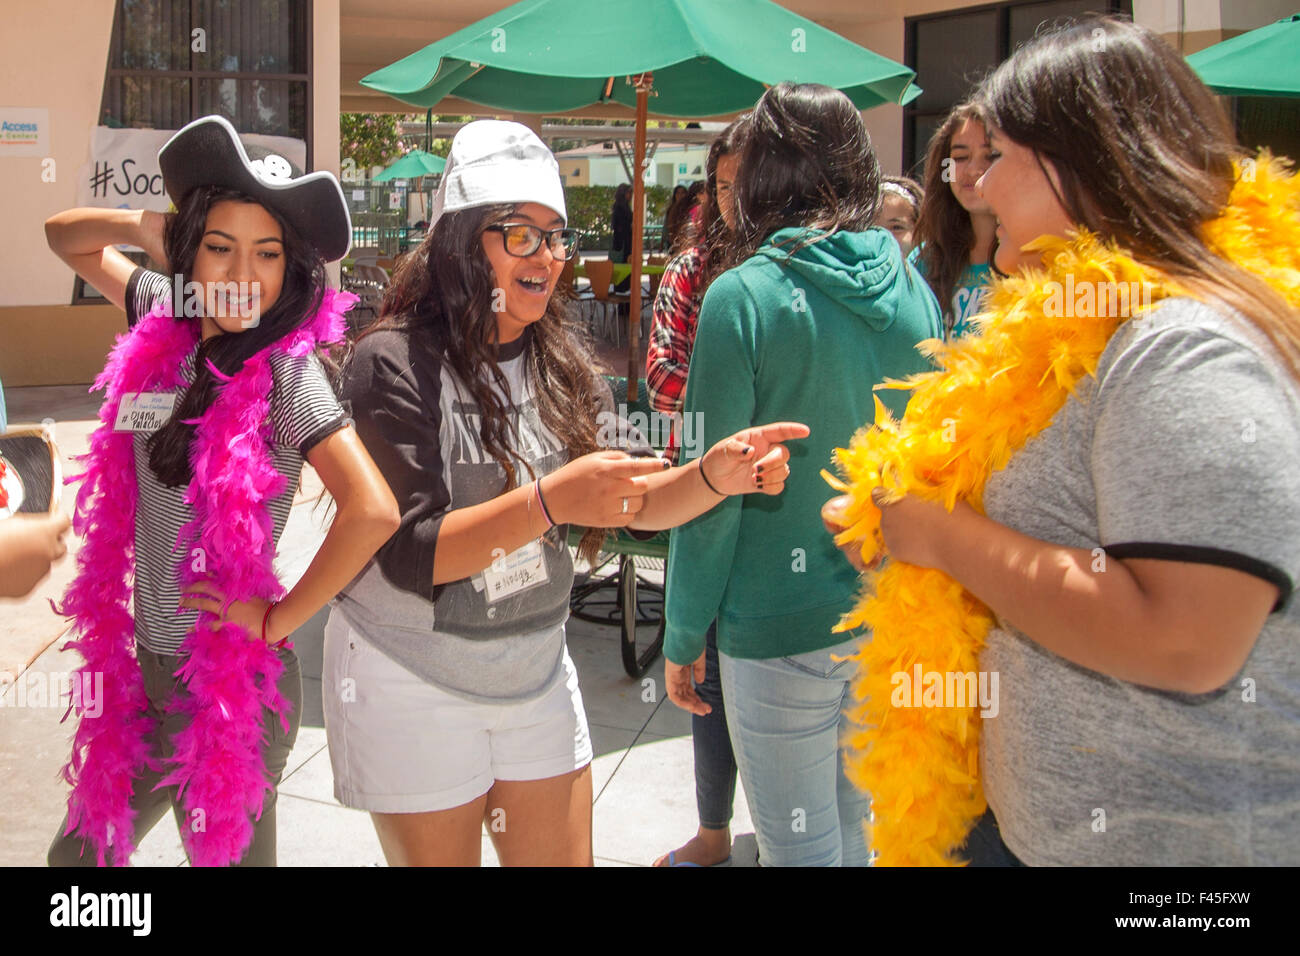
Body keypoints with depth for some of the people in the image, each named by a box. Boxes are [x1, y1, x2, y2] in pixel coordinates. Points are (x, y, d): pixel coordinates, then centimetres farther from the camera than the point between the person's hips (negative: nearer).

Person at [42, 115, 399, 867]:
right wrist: (145, 227, -8)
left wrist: (278, 620, -20)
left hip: (233, 684, -6)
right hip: (146, 663, 6)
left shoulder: (288, 369, -20)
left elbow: (373, 509, -32)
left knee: (227, 852, 13)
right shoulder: (167, 324, -2)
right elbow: (68, 236, 14)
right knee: (81, 849, 21)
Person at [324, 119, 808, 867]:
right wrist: (548, 502, -36)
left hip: (536, 670, 5)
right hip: (413, 685, -5)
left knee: (565, 855, 14)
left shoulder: (562, 365, 2)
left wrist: (714, 476, -23)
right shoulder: (395, 363, -17)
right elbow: (408, 556, -24)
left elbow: (635, 501, -2)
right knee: (438, 854, 11)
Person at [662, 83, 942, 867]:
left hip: (782, 625, -5)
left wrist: (684, 635, -2)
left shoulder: (746, 296, -14)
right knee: (862, 833, 20)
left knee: (800, 848, 7)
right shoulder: (914, 292, 1)